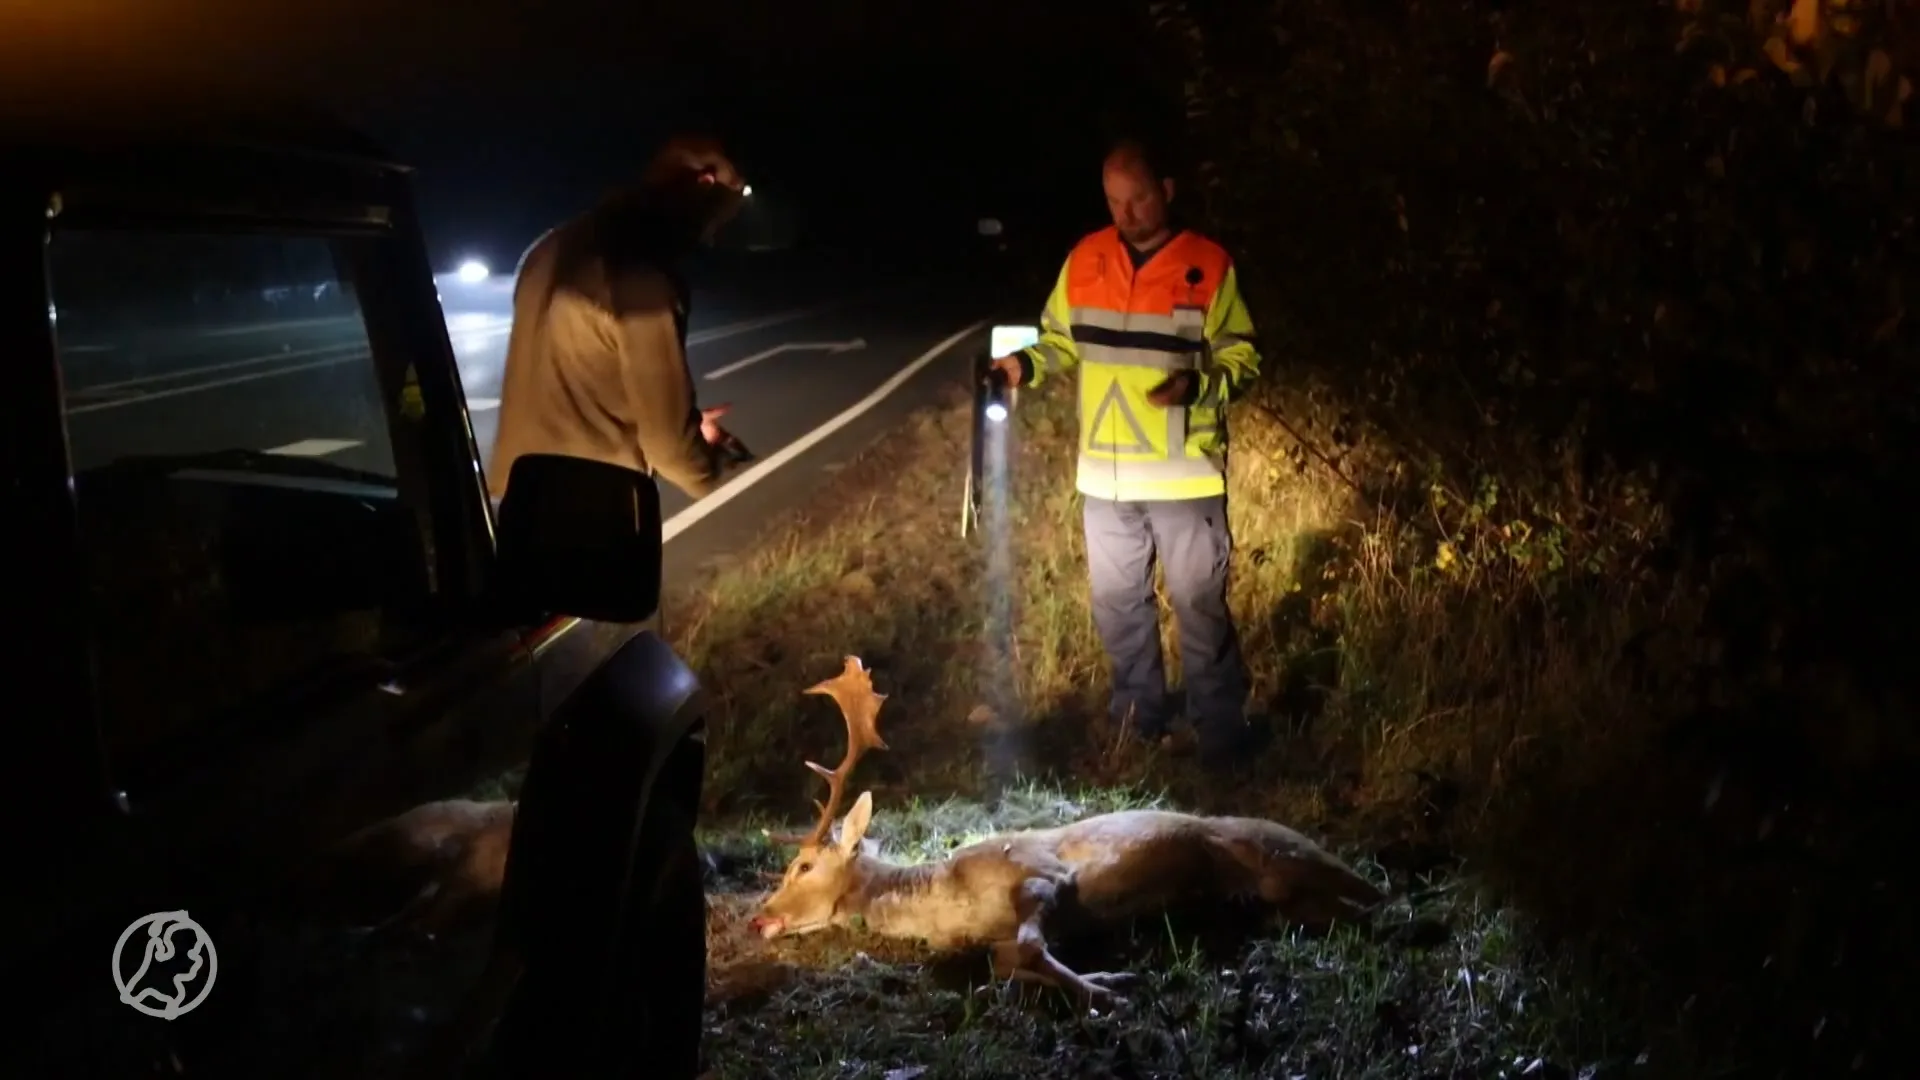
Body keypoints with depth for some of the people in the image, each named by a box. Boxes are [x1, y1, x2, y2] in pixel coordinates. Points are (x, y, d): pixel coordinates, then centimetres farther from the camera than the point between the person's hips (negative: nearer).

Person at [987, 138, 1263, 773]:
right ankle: (1137, 718, 35)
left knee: (1200, 608, 4)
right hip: (1105, 475, 4)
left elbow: (1242, 357, -4)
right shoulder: (1085, 261, 3)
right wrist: (1028, 365, -8)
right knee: (1116, 604, 16)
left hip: (1184, 475, -4)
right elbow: (1063, 341, 13)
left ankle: (1222, 736, 18)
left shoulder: (1208, 266, -7)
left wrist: (1197, 384, -23)